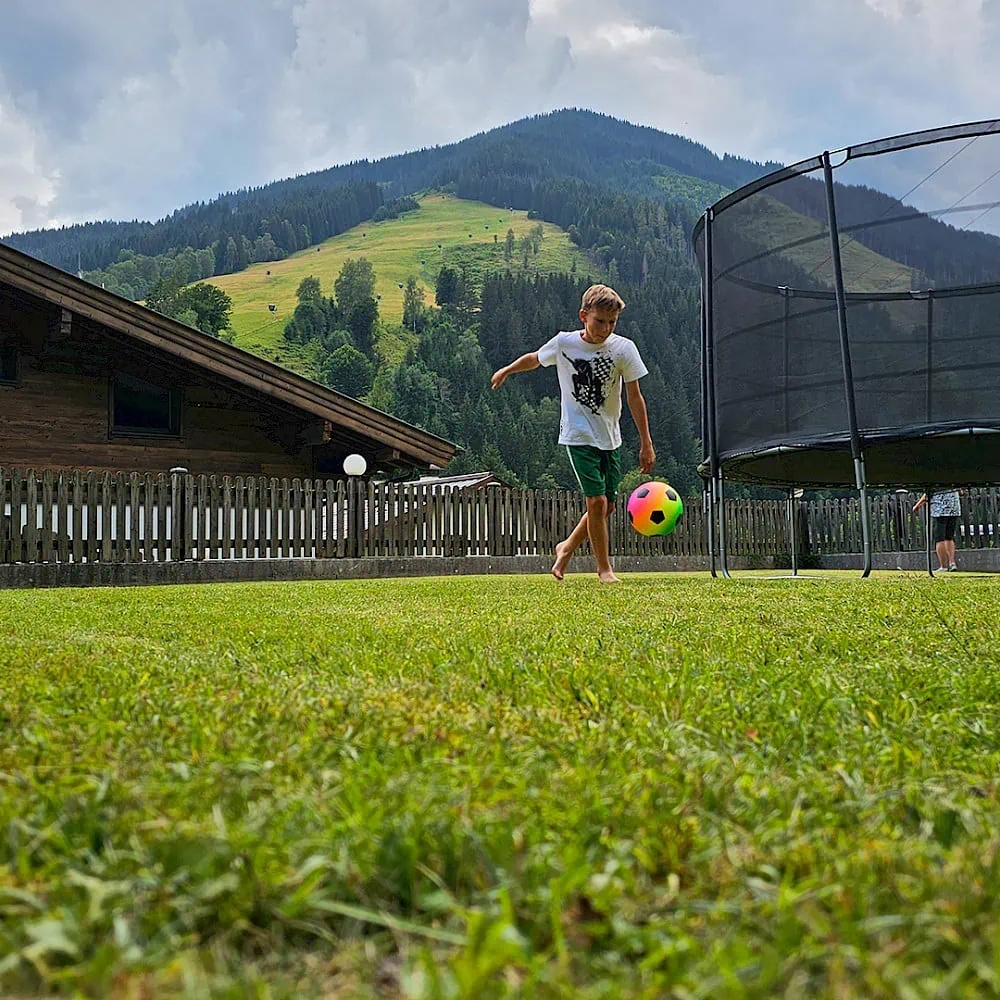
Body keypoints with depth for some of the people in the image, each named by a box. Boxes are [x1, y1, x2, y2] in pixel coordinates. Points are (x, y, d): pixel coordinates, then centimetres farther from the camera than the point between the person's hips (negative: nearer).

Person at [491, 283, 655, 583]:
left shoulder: (624, 348, -8)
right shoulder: (564, 343, -8)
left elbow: (634, 397, -3)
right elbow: (534, 359, 14)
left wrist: (646, 442, -4)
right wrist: (506, 370, 30)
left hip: (610, 438, 3)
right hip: (579, 436, -3)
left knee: (607, 506, 8)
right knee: (596, 502, -12)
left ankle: (567, 548, 31)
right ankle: (604, 568, 4)